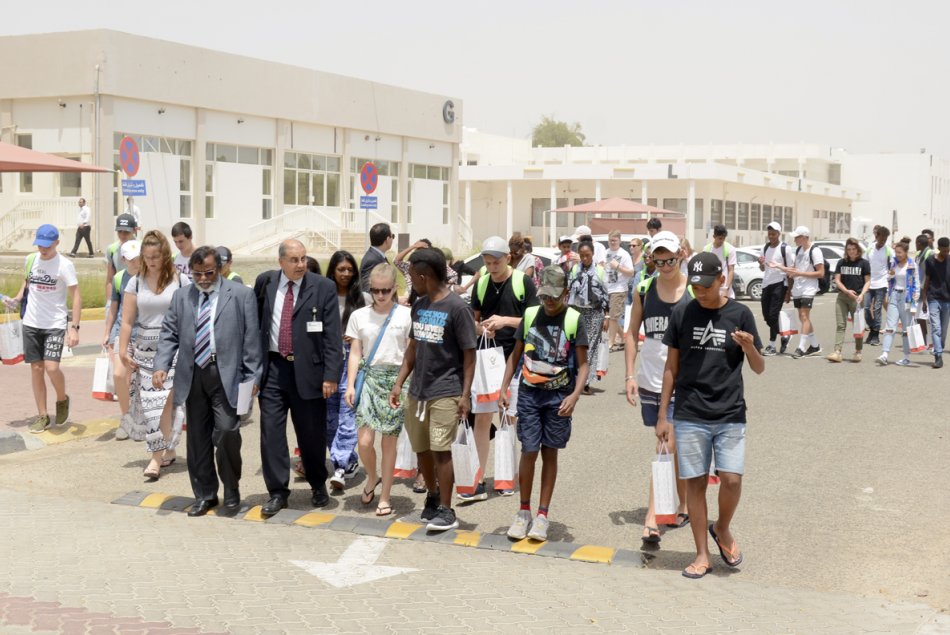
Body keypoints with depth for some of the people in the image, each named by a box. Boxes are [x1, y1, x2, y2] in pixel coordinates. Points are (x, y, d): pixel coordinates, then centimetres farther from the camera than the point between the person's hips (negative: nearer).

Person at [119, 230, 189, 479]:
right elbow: (127, 321, 5)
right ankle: (167, 451, 15)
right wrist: (123, 351, 1)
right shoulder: (136, 283, 5)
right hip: (144, 349, 3)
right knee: (149, 402, 1)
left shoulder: (180, 281, -2)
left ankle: (157, 458, -1)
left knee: (163, 400, -8)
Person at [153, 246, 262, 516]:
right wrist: (161, 366, -4)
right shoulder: (181, 296, 13)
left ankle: (231, 489, 9)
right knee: (198, 438, 8)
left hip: (226, 375, -4)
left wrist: (252, 377, -6)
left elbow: (251, 338, -1)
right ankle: (205, 494, 21)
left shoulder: (241, 295, 1)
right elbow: (169, 334, 12)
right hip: (192, 375, 4)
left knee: (227, 431, -14)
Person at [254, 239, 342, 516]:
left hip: (308, 370, -2)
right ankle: (277, 492, 14)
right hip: (272, 368, 2)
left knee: (312, 434, 8)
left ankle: (318, 485, 30)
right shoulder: (265, 283, 4)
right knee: (271, 431, 2)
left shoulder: (323, 287, -5)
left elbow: (332, 335, -6)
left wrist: (331, 375, -12)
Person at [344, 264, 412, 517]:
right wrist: (350, 385, -1)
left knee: (389, 442, 2)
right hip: (369, 377, 1)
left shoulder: (405, 315, -2)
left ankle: (385, 496, 14)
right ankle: (372, 479, 23)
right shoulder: (359, 316, 4)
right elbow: (355, 353, 6)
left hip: (396, 378, -1)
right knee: (365, 441, -7)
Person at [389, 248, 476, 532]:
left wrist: (465, 394, -14)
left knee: (440, 450, -9)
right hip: (416, 391, 7)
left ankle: (446, 510, 1)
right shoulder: (419, 306, 11)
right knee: (421, 450, 13)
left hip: (445, 392, -7)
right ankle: (432, 496, 32)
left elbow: (469, 354, -10)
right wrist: (399, 383, 12)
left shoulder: (457, 308, -11)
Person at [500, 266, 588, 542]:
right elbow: (515, 356, 12)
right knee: (529, 451, -1)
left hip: (558, 396, -1)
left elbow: (582, 365, -3)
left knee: (549, 453, 6)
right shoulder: (530, 315, 4)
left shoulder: (574, 320, -4)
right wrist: (504, 389, 4)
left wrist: (574, 395, -17)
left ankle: (543, 514, 15)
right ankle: (524, 511, 13)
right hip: (529, 393, 1)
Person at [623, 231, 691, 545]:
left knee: (667, 449, -8)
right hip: (650, 380, 3)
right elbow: (632, 333, 10)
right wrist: (630, 375, 3)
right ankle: (683, 505, 28)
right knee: (675, 448, 14)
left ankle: (652, 519, -4)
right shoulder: (643, 290, 4)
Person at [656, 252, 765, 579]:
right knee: (695, 482, 3)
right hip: (689, 416, 1)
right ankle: (702, 554, 14)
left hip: (730, 416, -1)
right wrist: (663, 415, 7)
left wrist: (749, 348, -18)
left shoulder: (740, 314, 0)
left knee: (732, 479, -9)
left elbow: (759, 369, 5)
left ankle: (722, 529, 21)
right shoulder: (682, 314, 3)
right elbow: (671, 366, 9)